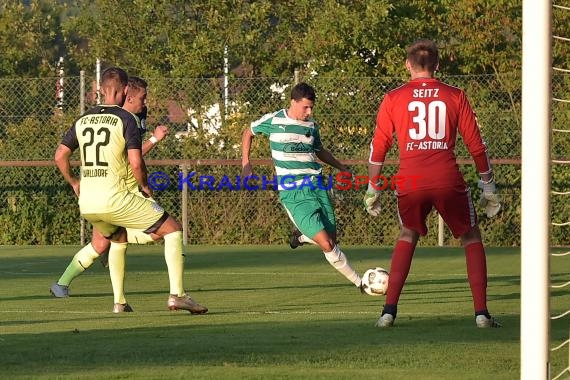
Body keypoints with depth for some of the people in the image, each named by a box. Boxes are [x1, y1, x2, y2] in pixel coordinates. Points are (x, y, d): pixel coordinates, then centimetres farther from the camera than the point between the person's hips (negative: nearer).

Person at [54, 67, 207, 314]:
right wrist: (145, 187, 1)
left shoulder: (83, 120, 11)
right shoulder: (126, 119, -7)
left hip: (86, 202, 7)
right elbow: (136, 163, -16)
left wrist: (73, 183, 29)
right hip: (114, 198, -7)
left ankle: (119, 302, 27)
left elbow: (60, 156, 14)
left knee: (119, 239, 34)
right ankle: (177, 294, -7)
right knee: (173, 229, 3)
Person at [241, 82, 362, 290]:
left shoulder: (311, 125, 10)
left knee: (332, 240, 3)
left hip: (317, 186, 5)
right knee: (327, 244, -14)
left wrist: (343, 168, 20)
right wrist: (245, 163, 9)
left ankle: (301, 235, 33)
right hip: (293, 193, -5)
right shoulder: (273, 120, -2)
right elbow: (248, 133, 16)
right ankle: (359, 282, -4)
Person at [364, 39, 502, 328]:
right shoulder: (455, 96, 7)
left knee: (407, 236, 24)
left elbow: (378, 147, 9)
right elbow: (477, 146, 8)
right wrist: (488, 187, 16)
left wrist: (372, 188, 18)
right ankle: (481, 313, 3)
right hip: (448, 181, -1)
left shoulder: (393, 99, 8)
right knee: (471, 238, 16)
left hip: (409, 182, 1)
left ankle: (389, 311, 12)